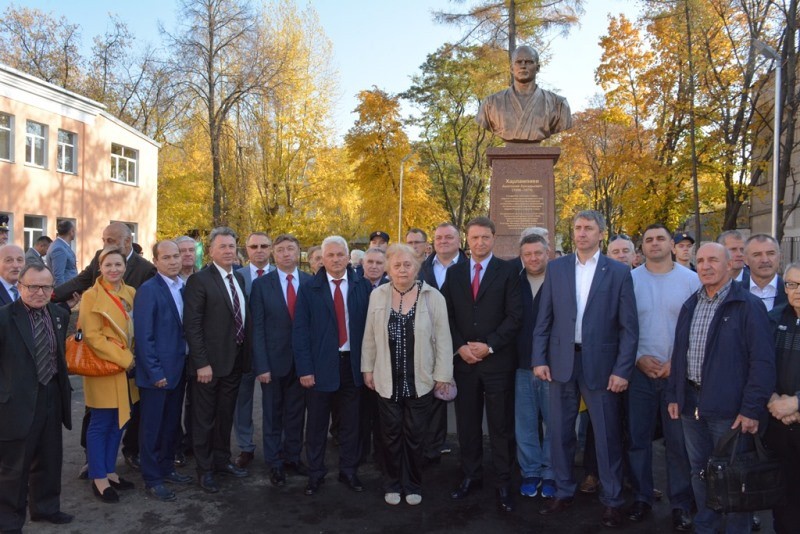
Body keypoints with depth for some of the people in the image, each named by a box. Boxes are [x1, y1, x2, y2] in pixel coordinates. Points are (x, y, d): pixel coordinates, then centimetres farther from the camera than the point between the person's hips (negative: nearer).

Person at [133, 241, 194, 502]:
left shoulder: (183, 288, 8)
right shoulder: (148, 290, -14)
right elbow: (143, 336, -16)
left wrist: (187, 364, 7)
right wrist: (155, 372, -17)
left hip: (177, 369, 7)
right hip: (157, 373, -7)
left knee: (172, 424, 18)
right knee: (152, 427, 7)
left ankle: (166, 468, 33)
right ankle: (152, 479, 19)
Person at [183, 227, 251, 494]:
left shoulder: (239, 278, 9)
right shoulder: (199, 280, -12)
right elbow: (192, 325, -16)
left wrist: (246, 354, 7)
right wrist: (201, 363, -19)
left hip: (236, 360, 6)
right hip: (210, 362, -6)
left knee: (225, 415, 19)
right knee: (205, 418, 9)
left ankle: (222, 461, 35)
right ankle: (204, 470, 23)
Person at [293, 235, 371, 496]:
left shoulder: (363, 286, 1)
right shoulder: (309, 290, -1)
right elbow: (300, 331, -3)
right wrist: (304, 369, -9)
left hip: (353, 364, 1)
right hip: (320, 365, -1)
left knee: (350, 423, 13)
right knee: (317, 424, 10)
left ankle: (349, 471, 29)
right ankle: (315, 474, 27)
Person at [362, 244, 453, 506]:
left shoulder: (433, 297, -5)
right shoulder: (377, 295, 1)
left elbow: (443, 338, -3)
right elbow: (370, 336, 7)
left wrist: (442, 374, -4)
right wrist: (367, 368, 7)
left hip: (419, 381, -1)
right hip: (387, 379, 1)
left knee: (414, 434, 9)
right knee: (391, 433, 11)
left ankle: (413, 485, 28)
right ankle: (393, 484, 29)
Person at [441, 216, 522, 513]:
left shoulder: (507, 271, -1)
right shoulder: (454, 272, 8)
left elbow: (514, 316, -6)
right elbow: (447, 314, 7)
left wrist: (489, 346, -13)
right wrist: (459, 347, -6)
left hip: (497, 360, -3)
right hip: (463, 359, 3)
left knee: (501, 425, 5)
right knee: (467, 424, 11)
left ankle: (504, 483, 18)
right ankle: (471, 476, 26)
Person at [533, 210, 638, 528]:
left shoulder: (619, 272, -1)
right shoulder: (556, 268, 5)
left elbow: (629, 326, -3)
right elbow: (544, 319, 5)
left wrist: (622, 370, -9)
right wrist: (539, 359, -1)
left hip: (600, 363, -2)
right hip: (561, 361, 2)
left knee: (607, 435, 6)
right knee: (560, 431, 11)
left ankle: (612, 501, 22)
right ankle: (563, 493, 28)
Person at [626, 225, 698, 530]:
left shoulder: (691, 280, -1)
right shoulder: (629, 279, 1)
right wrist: (638, 357, -7)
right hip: (640, 371, 1)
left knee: (679, 442, 6)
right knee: (638, 438, 8)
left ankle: (681, 504, 19)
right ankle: (641, 497, 22)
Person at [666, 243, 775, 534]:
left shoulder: (749, 306, -9)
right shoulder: (689, 306, 12)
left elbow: (763, 362, -13)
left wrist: (752, 408, -17)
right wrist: (673, 395, 13)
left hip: (729, 408, -6)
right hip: (691, 403, 6)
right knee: (699, 471, 16)